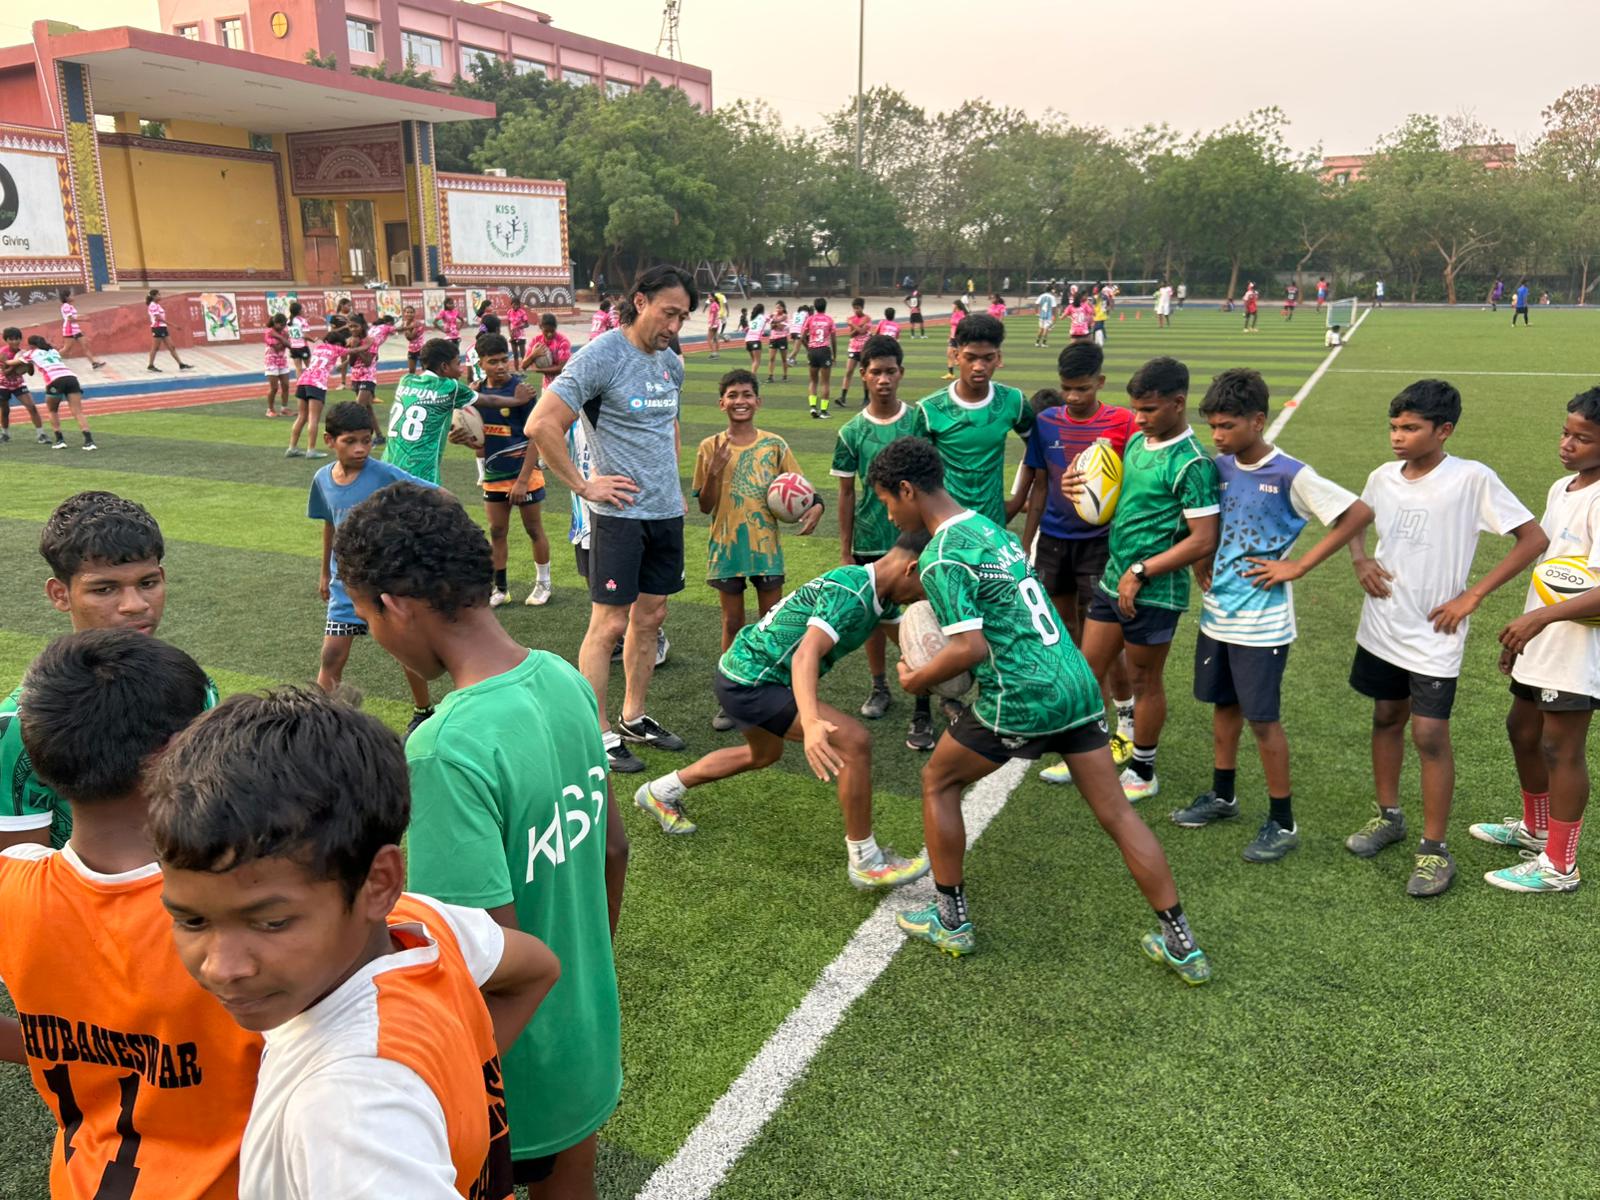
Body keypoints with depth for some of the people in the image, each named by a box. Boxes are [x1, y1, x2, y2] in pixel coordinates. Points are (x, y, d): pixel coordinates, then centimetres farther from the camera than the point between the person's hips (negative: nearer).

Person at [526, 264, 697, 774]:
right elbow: (541, 426, -19)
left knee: (649, 617, 14)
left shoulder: (671, 364, 11)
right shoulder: (600, 357, -13)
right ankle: (598, 733, 8)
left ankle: (634, 717, 28)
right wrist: (583, 486, -16)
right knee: (609, 623, -3)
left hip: (667, 512, 8)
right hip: (620, 513, -8)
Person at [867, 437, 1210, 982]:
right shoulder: (988, 526, 14)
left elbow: (971, 649, -19)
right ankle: (1183, 946, 19)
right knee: (1116, 812, 13)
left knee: (938, 783, 15)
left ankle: (951, 922, 24)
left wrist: (915, 680, -4)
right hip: (1077, 684, 8)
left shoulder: (940, 558, -13)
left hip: (1021, 699, -8)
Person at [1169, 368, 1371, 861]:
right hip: (1216, 612, 6)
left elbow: (1359, 514, -16)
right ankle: (1222, 796, 35)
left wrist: (1298, 566, -16)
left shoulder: (1290, 476, -16)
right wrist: (1202, 562, 4)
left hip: (1262, 622, -6)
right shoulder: (1219, 467, 2)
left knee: (1263, 719, 1)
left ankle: (1282, 822, 16)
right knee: (1223, 705, 18)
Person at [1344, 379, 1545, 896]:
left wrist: (1472, 595, -15)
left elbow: (1533, 539, -12)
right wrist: (1361, 562, -1)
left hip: (1433, 636, -5)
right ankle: (1388, 816, 35)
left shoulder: (1472, 479, -15)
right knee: (1386, 718, 17)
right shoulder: (1382, 477, 0)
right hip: (1382, 626, 5)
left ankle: (1435, 850, 11)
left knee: (1430, 734, -4)